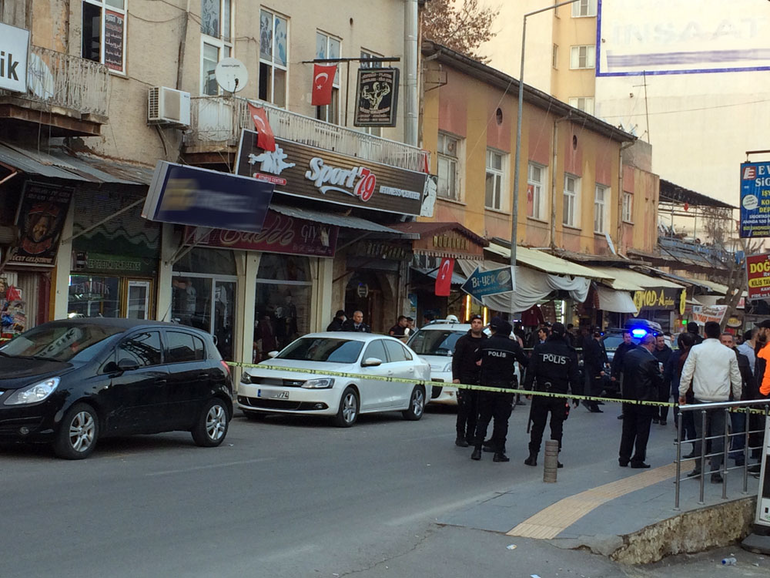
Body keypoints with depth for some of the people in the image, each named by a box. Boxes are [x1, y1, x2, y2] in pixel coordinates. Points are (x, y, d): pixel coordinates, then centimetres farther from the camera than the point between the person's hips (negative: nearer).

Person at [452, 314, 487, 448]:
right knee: (464, 408, -7)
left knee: (476, 410, 5)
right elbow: (456, 360, -2)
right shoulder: (463, 340, 1)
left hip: (480, 380, 4)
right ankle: (460, 436, -2)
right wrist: (455, 377, -11)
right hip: (465, 379, -4)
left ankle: (470, 436, 12)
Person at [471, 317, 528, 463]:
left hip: (486, 386, 1)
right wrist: (520, 348, 16)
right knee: (501, 420, 4)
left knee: (483, 418, 10)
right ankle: (499, 452, 3)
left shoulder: (486, 343, -3)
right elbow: (525, 362, 1)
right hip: (505, 387, -1)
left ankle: (477, 449, 5)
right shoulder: (513, 346, -6)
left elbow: (476, 358, 9)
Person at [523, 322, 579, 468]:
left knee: (538, 425, 7)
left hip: (541, 392, 0)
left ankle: (533, 456, 8)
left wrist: (527, 389, 1)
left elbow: (531, 371, -5)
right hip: (560, 394, 0)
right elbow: (574, 376, 2)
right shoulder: (570, 352, 0)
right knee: (557, 427, 6)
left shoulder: (540, 349, -2)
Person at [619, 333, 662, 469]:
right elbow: (659, 380, -12)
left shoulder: (628, 355, 1)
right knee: (642, 431, 6)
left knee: (628, 430, 15)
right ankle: (638, 459, 9)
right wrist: (659, 372, 8)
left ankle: (624, 458, 19)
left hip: (628, 398, 6)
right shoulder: (650, 360, -20)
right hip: (645, 399, -6)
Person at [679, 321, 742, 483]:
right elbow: (736, 378, 10)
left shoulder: (696, 349, -2)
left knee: (700, 435, 8)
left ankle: (698, 468, 12)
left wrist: (682, 394, 10)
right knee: (718, 436, 4)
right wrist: (737, 398, 23)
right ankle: (715, 471, 1)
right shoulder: (729, 353, 4)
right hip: (722, 399, 1)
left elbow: (686, 374, -2)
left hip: (701, 398, -1)